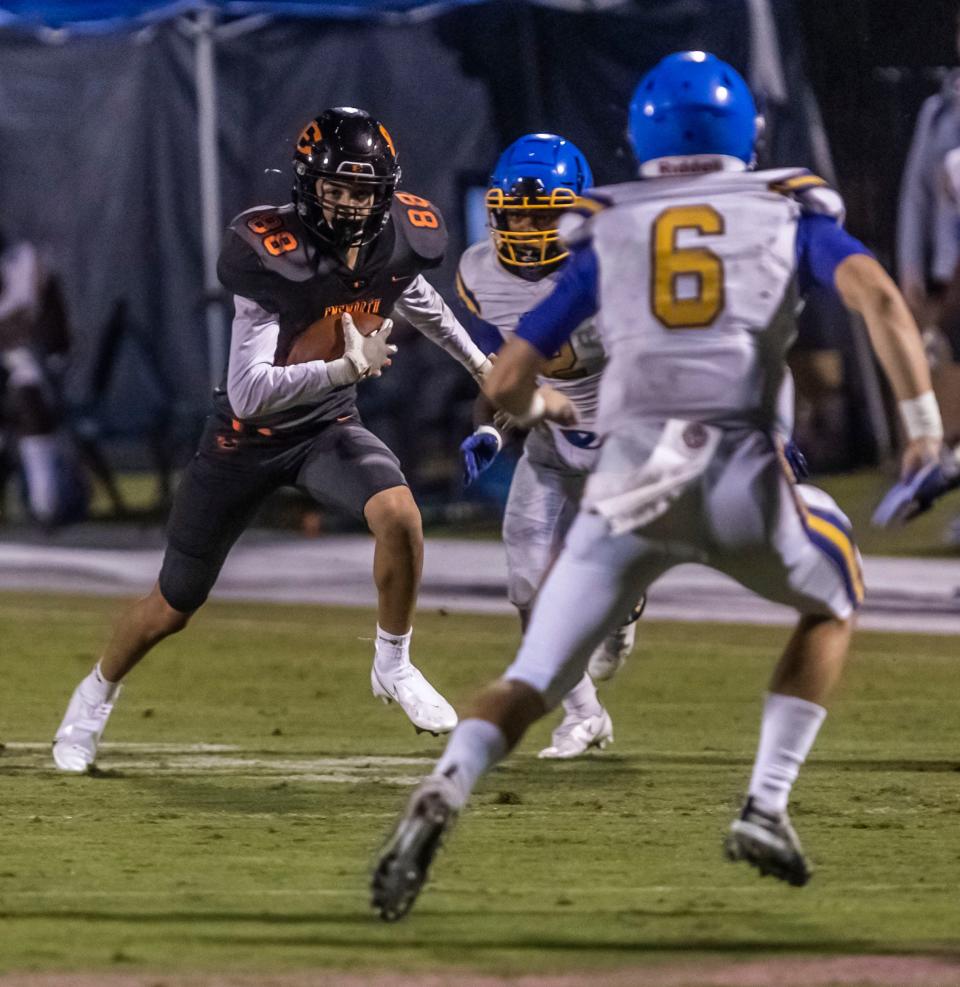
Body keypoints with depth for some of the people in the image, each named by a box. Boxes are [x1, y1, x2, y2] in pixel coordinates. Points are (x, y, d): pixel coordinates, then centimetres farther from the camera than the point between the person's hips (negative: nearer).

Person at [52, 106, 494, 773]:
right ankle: (97, 695, 39)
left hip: (328, 426, 3)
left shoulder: (397, 239, -13)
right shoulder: (274, 257, -30)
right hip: (248, 436, -3)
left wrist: (480, 364, 27)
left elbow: (413, 294, 15)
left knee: (398, 513, -29)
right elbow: (249, 394, -34)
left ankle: (394, 666, -6)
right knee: (175, 605, 10)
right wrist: (346, 369, -45)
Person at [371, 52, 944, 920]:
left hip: (630, 479, 1)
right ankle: (765, 809, 15)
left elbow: (506, 385, 18)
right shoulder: (788, 217, 15)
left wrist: (541, 410, 39)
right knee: (831, 606, 28)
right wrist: (923, 413, -4)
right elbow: (877, 294, -5)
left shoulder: (606, 239, 18)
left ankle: (443, 793, -26)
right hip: (743, 474, -1)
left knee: (532, 679, 5)